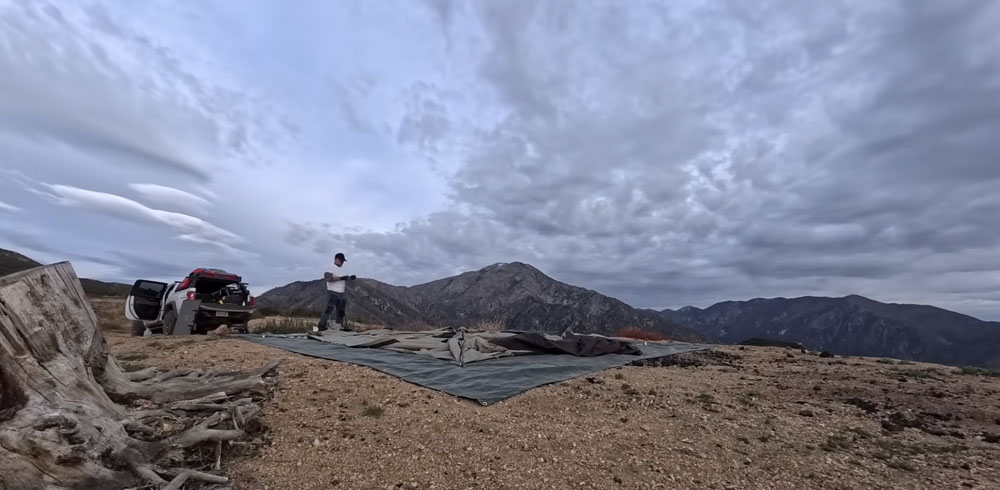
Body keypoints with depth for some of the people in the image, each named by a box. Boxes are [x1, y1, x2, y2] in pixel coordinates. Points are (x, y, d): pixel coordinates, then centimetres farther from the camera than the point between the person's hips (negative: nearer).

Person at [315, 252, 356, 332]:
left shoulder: (344, 268, 14)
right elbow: (328, 278, -22)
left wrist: (351, 278, -1)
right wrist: (341, 278, -27)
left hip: (342, 293, 7)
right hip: (333, 292, -7)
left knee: (341, 310, 12)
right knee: (330, 309, -15)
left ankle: (339, 325, 23)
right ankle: (321, 326, -13)